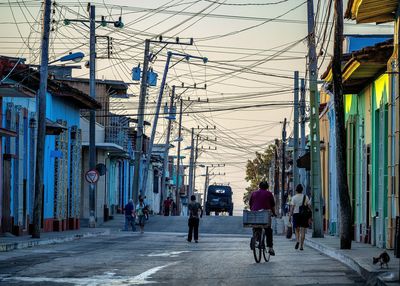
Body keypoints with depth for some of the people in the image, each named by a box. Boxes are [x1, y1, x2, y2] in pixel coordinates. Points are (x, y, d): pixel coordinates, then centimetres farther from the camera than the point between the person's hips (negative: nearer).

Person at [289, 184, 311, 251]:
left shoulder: (294, 197, -2)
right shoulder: (306, 197, 3)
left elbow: (292, 207, -6)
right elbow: (309, 206, 2)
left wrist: (290, 216, -2)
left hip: (296, 214, -1)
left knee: (297, 230, 11)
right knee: (303, 231, 4)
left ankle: (297, 241, -15)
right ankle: (301, 246, 2)